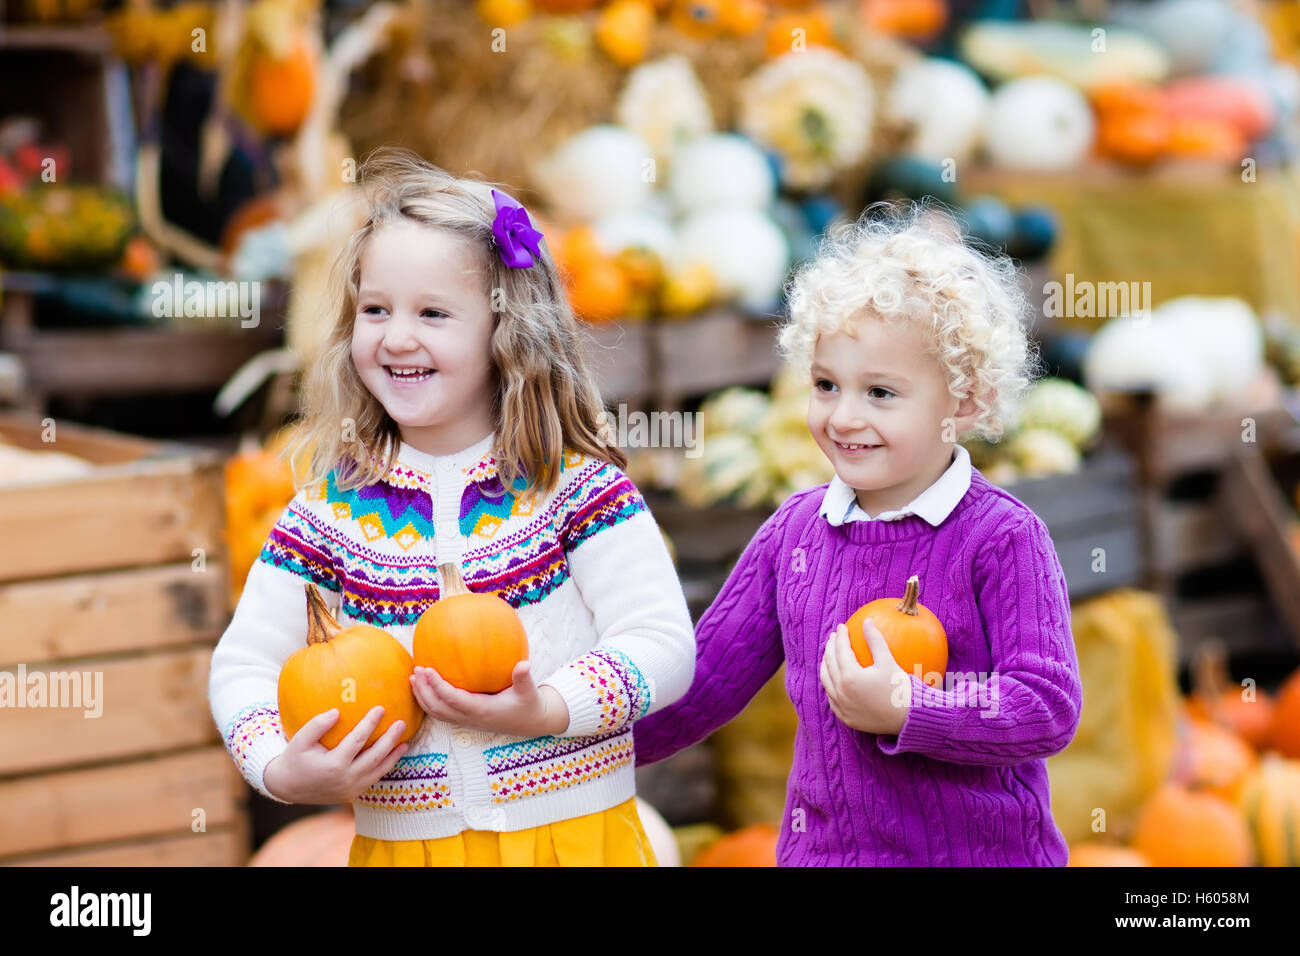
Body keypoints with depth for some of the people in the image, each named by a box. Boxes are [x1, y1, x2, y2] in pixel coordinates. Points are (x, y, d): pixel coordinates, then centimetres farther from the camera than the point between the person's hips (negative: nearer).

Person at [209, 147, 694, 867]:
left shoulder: (576, 483, -8)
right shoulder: (331, 506, -1)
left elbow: (663, 644, -13)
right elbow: (243, 664, 1)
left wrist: (546, 709, -27)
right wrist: (280, 772, -17)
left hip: (576, 835, -2)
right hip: (400, 843, 2)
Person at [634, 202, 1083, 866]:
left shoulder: (1000, 538, -13)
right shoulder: (795, 529, 1)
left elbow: (1049, 708, -18)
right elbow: (706, 679, 7)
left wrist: (905, 711, -27)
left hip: (979, 849, -4)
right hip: (821, 845, 4)